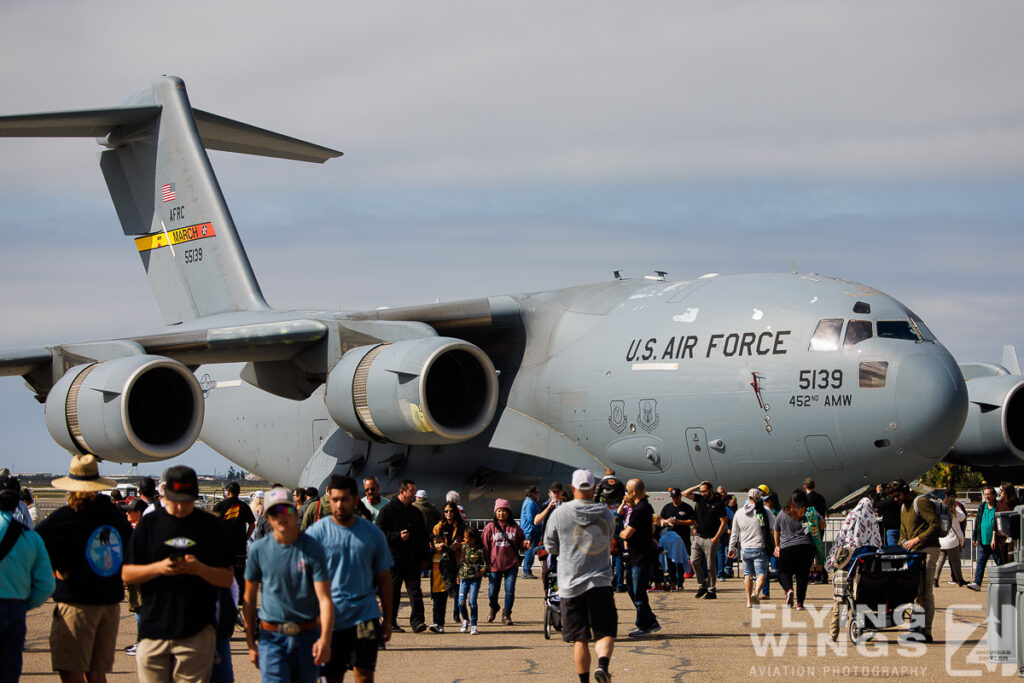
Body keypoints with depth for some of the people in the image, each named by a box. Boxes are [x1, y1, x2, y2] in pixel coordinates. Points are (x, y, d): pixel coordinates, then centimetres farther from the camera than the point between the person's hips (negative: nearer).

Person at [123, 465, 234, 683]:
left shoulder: (212, 526, 5)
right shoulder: (149, 524, 7)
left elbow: (228, 579, 5)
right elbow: (126, 574, 6)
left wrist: (200, 569, -15)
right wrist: (158, 568, -12)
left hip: (196, 631, -1)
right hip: (154, 628, 1)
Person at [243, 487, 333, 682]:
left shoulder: (313, 548, -4)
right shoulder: (258, 550, 0)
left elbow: (324, 598, -10)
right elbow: (250, 597, 9)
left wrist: (325, 638, -24)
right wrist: (251, 642, 8)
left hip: (307, 636, 0)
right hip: (271, 637, 0)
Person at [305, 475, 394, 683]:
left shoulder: (373, 533, 5)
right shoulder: (316, 533, -1)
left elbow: (384, 579, 11)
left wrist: (387, 620, 10)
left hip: (365, 615, 0)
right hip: (330, 618, 0)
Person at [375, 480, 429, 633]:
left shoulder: (415, 512, 17)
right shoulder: (387, 510, -1)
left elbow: (422, 536, 22)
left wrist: (425, 555, 14)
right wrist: (398, 536, -19)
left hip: (413, 560, 4)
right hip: (394, 560, -4)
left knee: (415, 591, -6)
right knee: (393, 592, 3)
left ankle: (417, 620, -10)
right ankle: (390, 622, 12)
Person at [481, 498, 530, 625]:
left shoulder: (515, 528, 4)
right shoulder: (490, 527, 1)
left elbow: (520, 543, 12)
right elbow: (484, 546, 2)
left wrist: (525, 544, -12)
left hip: (511, 565, 0)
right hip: (494, 566, 0)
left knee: (510, 590, -4)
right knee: (492, 592, 7)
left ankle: (506, 615, 8)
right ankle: (493, 608, 37)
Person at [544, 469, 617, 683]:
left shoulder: (560, 513, -2)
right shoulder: (606, 514, 3)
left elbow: (551, 546, 9)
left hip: (570, 584, 0)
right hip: (600, 583, 0)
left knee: (580, 639, 6)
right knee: (605, 633, 3)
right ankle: (603, 664, -23)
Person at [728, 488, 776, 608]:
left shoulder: (739, 513, 5)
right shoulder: (765, 512, -6)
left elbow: (734, 533, 13)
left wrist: (731, 548, 22)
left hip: (745, 549, 3)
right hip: (760, 549, -3)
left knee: (748, 574, 13)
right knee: (761, 573, -3)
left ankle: (749, 600, 12)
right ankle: (756, 593, -27)